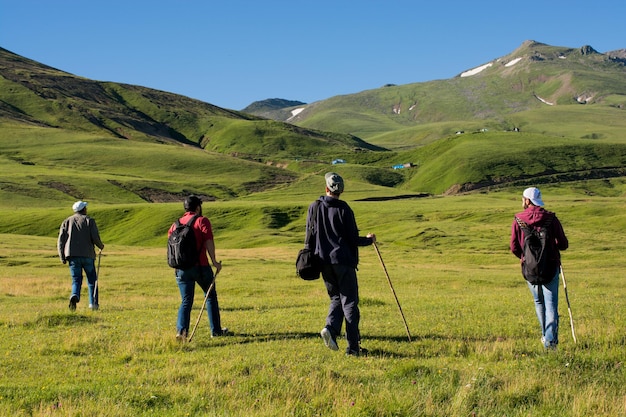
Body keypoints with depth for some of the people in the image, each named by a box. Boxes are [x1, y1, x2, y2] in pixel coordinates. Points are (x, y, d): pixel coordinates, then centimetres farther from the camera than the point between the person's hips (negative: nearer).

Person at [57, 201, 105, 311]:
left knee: (76, 280, 3)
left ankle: (75, 296, -26)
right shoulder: (89, 220, 3)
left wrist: (62, 257, 6)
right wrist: (101, 246, 12)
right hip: (87, 255, -2)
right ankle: (93, 303, 9)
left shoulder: (67, 221, 12)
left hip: (72, 255, 2)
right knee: (92, 280, 13)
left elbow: (61, 240, 4)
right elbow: (95, 237, -8)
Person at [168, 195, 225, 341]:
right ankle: (216, 330, 20)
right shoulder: (202, 221, -3)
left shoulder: (176, 224, 12)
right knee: (211, 297, 14)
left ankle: (181, 330, -13)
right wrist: (214, 261, -15)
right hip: (200, 266, -4)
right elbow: (208, 241, -15)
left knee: (186, 301, 6)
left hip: (182, 268, 4)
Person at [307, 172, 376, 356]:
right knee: (349, 301, 0)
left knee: (336, 298, 18)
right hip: (343, 261, -4)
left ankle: (330, 328, -8)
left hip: (323, 262, 4)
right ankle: (353, 346, -1)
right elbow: (354, 239, -8)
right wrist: (369, 239, 12)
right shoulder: (343, 209, -10)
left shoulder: (313, 208, 3)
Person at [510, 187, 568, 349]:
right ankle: (550, 340, -9)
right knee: (551, 304, 0)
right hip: (551, 266, -1)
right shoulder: (551, 218, -6)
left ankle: (546, 335, 31)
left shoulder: (518, 220, -4)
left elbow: (514, 248, -4)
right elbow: (563, 244, -3)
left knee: (539, 302, 20)